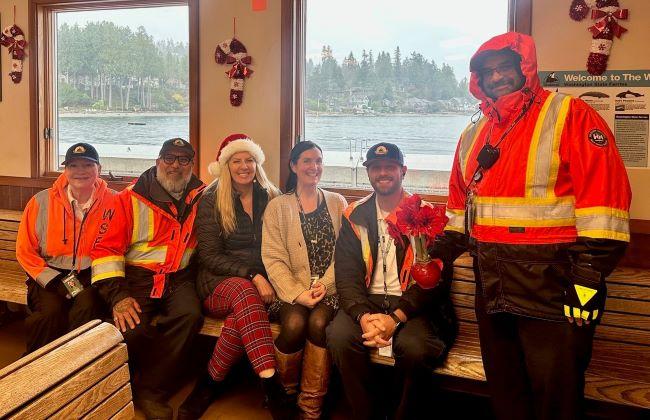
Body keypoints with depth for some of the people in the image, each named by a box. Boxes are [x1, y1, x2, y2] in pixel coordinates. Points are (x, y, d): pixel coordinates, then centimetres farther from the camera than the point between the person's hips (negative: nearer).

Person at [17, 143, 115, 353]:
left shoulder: (113, 202, 0)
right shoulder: (41, 202, 2)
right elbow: (25, 251, 5)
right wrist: (55, 281, -8)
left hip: (92, 276, -1)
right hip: (49, 276, 1)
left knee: (87, 306, -31)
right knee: (50, 311, -28)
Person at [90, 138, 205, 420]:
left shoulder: (202, 198, 10)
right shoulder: (131, 198, 1)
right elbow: (106, 247, -3)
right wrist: (117, 295, -14)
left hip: (179, 279, 2)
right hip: (137, 276, -2)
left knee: (190, 314, -30)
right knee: (132, 329, -29)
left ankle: (151, 392, -10)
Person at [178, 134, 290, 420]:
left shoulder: (272, 198, 11)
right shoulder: (211, 201, 4)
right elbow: (210, 256, -4)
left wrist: (267, 279, -9)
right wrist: (252, 276, -17)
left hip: (261, 283, 2)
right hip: (218, 284, -2)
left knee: (241, 317, -35)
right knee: (243, 291, -38)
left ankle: (211, 384, -15)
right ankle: (273, 389, -42)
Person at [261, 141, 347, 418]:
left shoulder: (337, 203, 13)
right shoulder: (277, 206, 7)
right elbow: (273, 259, -3)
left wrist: (325, 284, -12)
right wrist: (298, 293, -16)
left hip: (329, 289, 1)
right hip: (292, 289, 0)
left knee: (318, 322, -29)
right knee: (294, 323, -30)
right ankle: (285, 393, -2)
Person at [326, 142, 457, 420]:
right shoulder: (355, 216, 9)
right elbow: (346, 275, 2)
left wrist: (396, 318, -20)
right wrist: (363, 316, -18)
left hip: (412, 304, -2)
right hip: (369, 301, 3)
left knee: (415, 346, -32)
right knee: (339, 334, -26)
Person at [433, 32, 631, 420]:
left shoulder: (570, 116, -8)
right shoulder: (474, 136, 13)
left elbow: (604, 199, -15)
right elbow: (460, 205, 21)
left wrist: (590, 277, -19)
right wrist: (441, 254, 13)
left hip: (553, 285, -6)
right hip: (493, 286, 6)